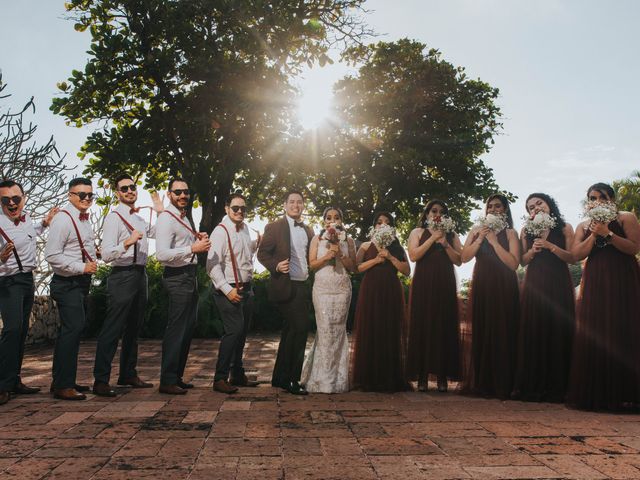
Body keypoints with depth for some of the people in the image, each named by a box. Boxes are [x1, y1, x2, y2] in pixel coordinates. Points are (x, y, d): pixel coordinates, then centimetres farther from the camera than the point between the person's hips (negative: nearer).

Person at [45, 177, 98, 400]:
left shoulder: (85, 220, 14)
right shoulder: (63, 219, -14)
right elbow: (52, 255, -20)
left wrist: (93, 261, 12)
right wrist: (82, 267, -20)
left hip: (82, 282, 10)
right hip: (68, 283, -9)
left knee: (71, 330, 14)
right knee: (73, 329, -13)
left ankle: (64, 381, 25)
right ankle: (63, 386, -6)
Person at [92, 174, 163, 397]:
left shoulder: (140, 218, 17)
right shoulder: (114, 217, -8)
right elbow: (106, 254, -15)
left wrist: (161, 211, 18)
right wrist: (127, 243, -30)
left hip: (140, 275, 8)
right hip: (122, 276, -8)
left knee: (133, 328, 14)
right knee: (113, 329, -7)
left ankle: (128, 374, 25)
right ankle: (101, 380, -1)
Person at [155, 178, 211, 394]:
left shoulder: (186, 218, 16)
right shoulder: (166, 219, -13)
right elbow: (162, 254, -24)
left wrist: (200, 239, 10)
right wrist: (193, 248, -25)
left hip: (190, 276, 10)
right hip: (177, 277, -10)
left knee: (188, 328, 14)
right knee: (176, 330, -7)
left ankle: (177, 377, 25)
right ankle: (167, 381, 3)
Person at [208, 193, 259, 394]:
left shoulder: (244, 228, 10)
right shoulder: (221, 232, -14)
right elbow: (212, 265, -20)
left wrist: (257, 243, 10)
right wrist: (227, 290, -22)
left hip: (246, 288, 9)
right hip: (229, 290, -8)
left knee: (242, 332, 14)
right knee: (234, 330, -16)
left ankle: (238, 375, 26)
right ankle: (220, 379, -8)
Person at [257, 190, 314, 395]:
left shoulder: (308, 230, 14)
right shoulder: (275, 227, -4)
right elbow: (262, 253, -6)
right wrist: (276, 265, -21)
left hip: (303, 286, 7)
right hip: (285, 286, -7)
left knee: (290, 332, 14)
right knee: (300, 328, -12)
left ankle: (280, 377, 26)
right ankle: (291, 378, 1)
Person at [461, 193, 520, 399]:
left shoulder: (510, 233, 4)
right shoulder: (476, 230, 13)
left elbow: (513, 263, -9)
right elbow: (464, 257, 3)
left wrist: (494, 241, -11)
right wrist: (480, 239, -7)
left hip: (503, 289, -2)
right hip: (481, 287, 3)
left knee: (502, 334, -4)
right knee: (480, 333, 1)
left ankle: (501, 385, 3)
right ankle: (480, 382, 8)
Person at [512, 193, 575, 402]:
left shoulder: (565, 228, 5)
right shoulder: (527, 231, 11)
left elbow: (572, 258, -3)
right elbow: (522, 261, 10)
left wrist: (550, 246, -15)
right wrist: (533, 250, -9)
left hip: (558, 284, -2)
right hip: (534, 285, 2)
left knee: (557, 332, -3)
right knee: (533, 333, -1)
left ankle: (556, 387, 4)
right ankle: (532, 386, 5)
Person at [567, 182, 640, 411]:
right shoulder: (583, 226, 16)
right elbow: (576, 254, 3)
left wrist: (608, 233, -13)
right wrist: (594, 234, -5)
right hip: (594, 283, 3)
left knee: (622, 334, -7)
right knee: (592, 335, -2)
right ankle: (594, 394, 4)